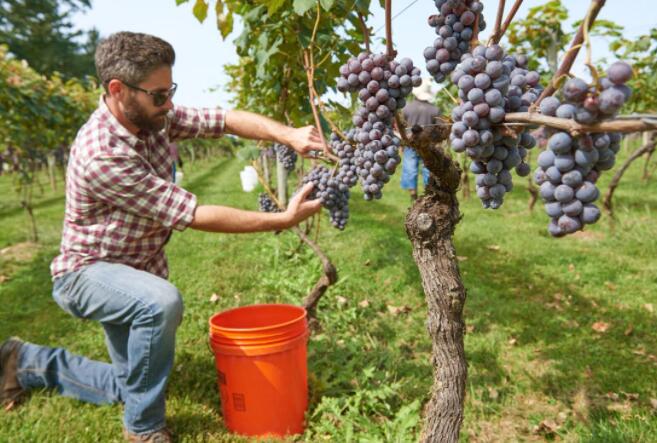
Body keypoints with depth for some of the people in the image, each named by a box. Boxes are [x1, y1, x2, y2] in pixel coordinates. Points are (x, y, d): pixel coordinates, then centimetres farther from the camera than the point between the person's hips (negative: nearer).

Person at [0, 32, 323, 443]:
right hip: (89, 271, -7)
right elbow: (196, 215, -33)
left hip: (141, 268, 7)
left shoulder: (154, 117, -10)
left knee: (129, 386, 16)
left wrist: (289, 134, -34)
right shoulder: (101, 153, -32)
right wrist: (283, 220, -33)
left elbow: (227, 119, -15)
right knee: (162, 302, -40)